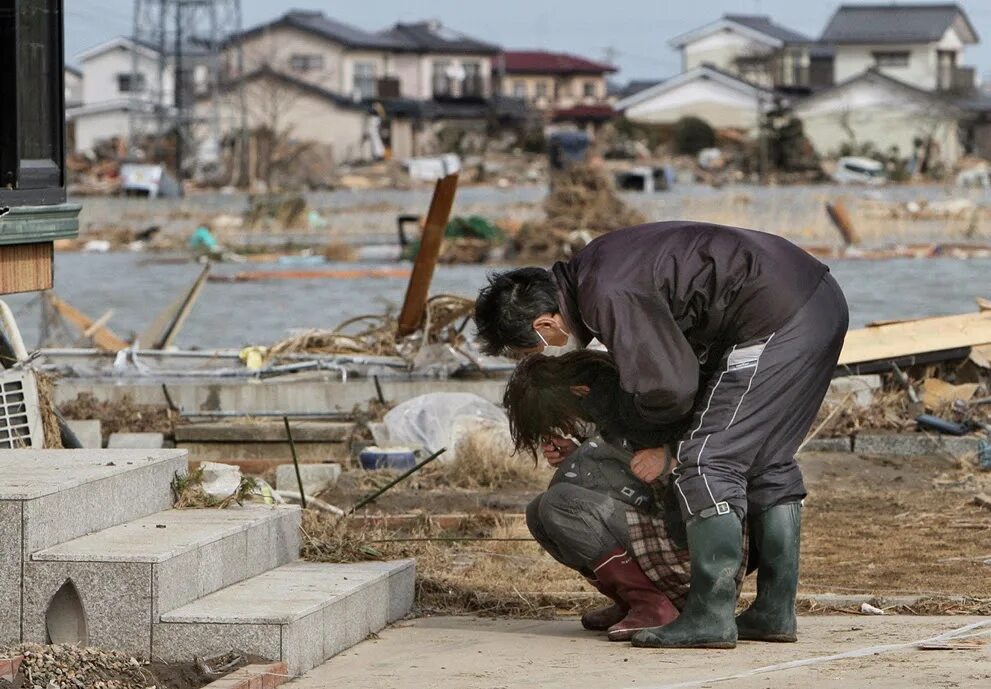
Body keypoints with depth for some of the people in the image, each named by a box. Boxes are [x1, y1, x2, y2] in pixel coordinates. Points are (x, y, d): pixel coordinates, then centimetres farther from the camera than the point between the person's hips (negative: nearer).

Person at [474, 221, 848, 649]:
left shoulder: (609, 297, -18)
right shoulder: (591, 272, 15)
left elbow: (668, 387, -19)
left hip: (773, 320, -11)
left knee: (707, 463, -7)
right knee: (769, 462, 18)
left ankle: (709, 617, -7)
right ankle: (775, 612, 22)